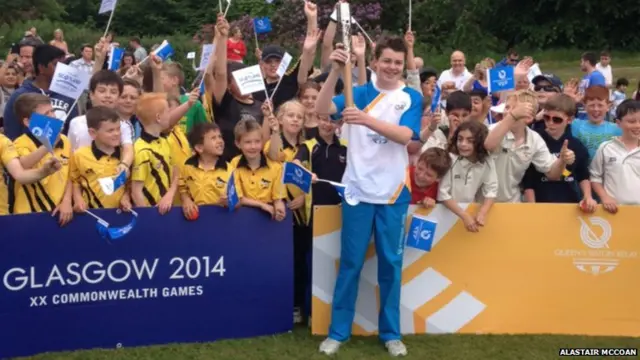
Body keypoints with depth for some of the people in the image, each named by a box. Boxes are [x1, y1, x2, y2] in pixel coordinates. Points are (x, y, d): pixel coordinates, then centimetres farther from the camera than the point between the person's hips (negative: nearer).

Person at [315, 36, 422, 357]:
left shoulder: (411, 98, 0)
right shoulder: (358, 93, 3)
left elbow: (405, 136, -17)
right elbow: (321, 109, -12)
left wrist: (367, 120, -30)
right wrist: (335, 71, -24)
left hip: (393, 192, 0)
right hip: (357, 189, 0)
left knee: (391, 264, 8)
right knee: (350, 263, 6)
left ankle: (391, 332, 20)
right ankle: (338, 331, 16)